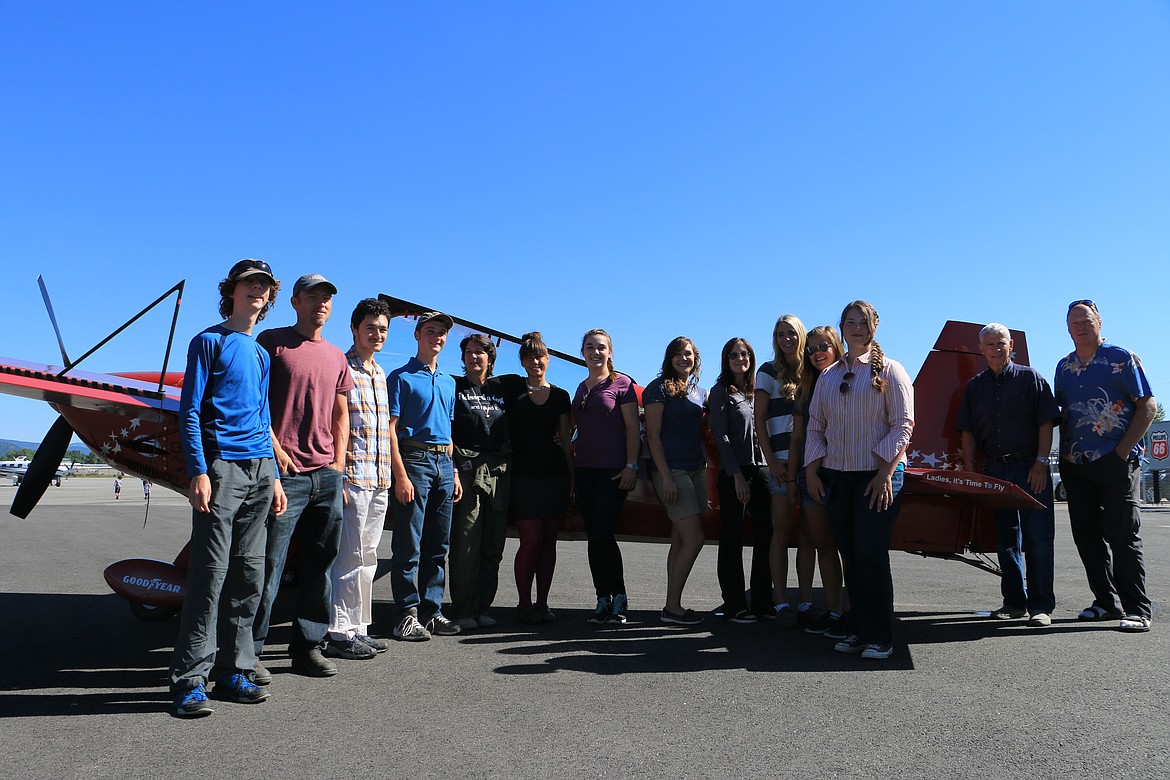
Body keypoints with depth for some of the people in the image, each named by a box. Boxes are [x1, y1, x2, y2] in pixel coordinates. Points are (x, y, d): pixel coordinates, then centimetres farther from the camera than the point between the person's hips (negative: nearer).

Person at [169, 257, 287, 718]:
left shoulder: (261, 353, 20)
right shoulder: (209, 342, 2)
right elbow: (190, 411, -5)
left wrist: (273, 477, 16)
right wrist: (199, 471, -15)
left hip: (259, 471, 7)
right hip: (222, 467, -6)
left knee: (249, 575, 7)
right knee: (211, 573, -8)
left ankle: (233, 671, 15)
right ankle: (190, 680, -1)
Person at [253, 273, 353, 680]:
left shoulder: (336, 357, 18)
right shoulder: (273, 341, 2)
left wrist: (338, 462, 10)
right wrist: (275, 449, -11)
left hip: (327, 475, 6)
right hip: (284, 472, -6)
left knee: (320, 564, 8)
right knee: (268, 564, -4)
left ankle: (308, 646, 18)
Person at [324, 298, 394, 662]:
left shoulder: (380, 373, 18)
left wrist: (386, 475, 17)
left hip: (379, 481, 8)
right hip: (353, 477, -8)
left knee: (367, 557, 12)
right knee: (350, 557, -3)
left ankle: (359, 628, 21)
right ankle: (339, 634, 6)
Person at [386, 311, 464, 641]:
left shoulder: (448, 382, 19)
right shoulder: (401, 377, -1)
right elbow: (390, 429, -7)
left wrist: (454, 472, 14)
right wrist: (401, 475, -16)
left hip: (443, 464, 6)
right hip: (414, 460, -6)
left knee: (438, 545, 9)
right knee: (408, 546, -3)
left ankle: (432, 611, 17)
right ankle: (408, 615, 4)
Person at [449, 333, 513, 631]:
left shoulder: (503, 388, 15)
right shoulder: (455, 387, 6)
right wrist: (452, 468, -9)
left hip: (500, 472, 4)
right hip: (467, 469, -4)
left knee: (493, 544, 6)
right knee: (465, 542, -6)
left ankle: (483, 606, 15)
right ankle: (463, 610, 2)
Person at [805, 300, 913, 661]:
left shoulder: (889, 371, 1)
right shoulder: (828, 376, 14)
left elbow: (903, 424, -5)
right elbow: (815, 425, 15)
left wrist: (885, 472, -13)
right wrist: (812, 471, 6)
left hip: (877, 475, -4)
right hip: (837, 476, 4)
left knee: (870, 554, -7)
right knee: (850, 555, 7)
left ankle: (878, 637, 3)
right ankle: (857, 630, 16)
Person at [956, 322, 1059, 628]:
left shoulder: (1030, 377, 2)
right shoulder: (975, 386, 11)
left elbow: (1046, 422, -3)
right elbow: (967, 431, 10)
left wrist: (1041, 462, -11)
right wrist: (970, 471, 2)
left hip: (1030, 467, -4)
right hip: (994, 469, 4)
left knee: (1038, 538, -5)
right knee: (1006, 538, 9)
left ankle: (1041, 605, 1)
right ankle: (1014, 601, 17)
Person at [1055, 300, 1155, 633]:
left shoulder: (1122, 358, -1)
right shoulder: (1064, 367, 15)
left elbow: (1148, 405, -5)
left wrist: (1123, 450, -11)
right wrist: (1065, 451, 10)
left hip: (1116, 462, -6)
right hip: (1076, 465, 6)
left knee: (1122, 535, -7)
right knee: (1086, 536, 8)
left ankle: (1137, 610, -1)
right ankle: (1106, 602, 19)